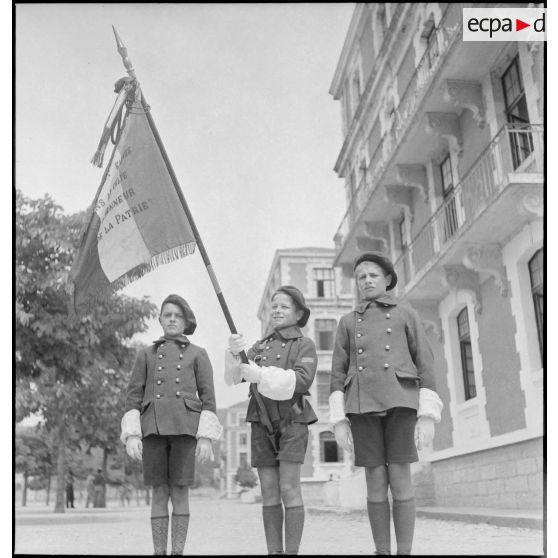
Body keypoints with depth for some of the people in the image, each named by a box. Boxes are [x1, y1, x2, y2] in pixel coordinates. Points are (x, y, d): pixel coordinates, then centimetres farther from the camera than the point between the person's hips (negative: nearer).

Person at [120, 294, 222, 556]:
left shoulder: (198, 354, 12)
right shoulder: (146, 355, 15)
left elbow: (208, 398, 5)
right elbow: (133, 397, 9)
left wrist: (206, 437, -5)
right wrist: (131, 435, -4)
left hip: (185, 427, -1)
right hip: (154, 428, 1)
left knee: (180, 492, -2)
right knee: (159, 493, 0)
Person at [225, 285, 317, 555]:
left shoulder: (304, 345, 4)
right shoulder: (259, 346, 17)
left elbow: (302, 380, -13)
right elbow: (234, 377, 6)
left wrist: (261, 375, -20)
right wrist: (235, 354, -15)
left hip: (291, 420, -4)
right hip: (261, 421, 4)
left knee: (289, 488, -7)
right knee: (269, 491, 4)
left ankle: (292, 551, -2)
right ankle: (273, 550, 9)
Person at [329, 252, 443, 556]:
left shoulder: (406, 314, 12)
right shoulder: (347, 322, 17)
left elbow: (425, 364, 5)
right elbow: (338, 372, 10)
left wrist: (428, 416, -6)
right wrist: (339, 421, -1)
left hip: (399, 400, -1)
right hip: (363, 405, 2)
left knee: (400, 479, -6)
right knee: (376, 481, -1)